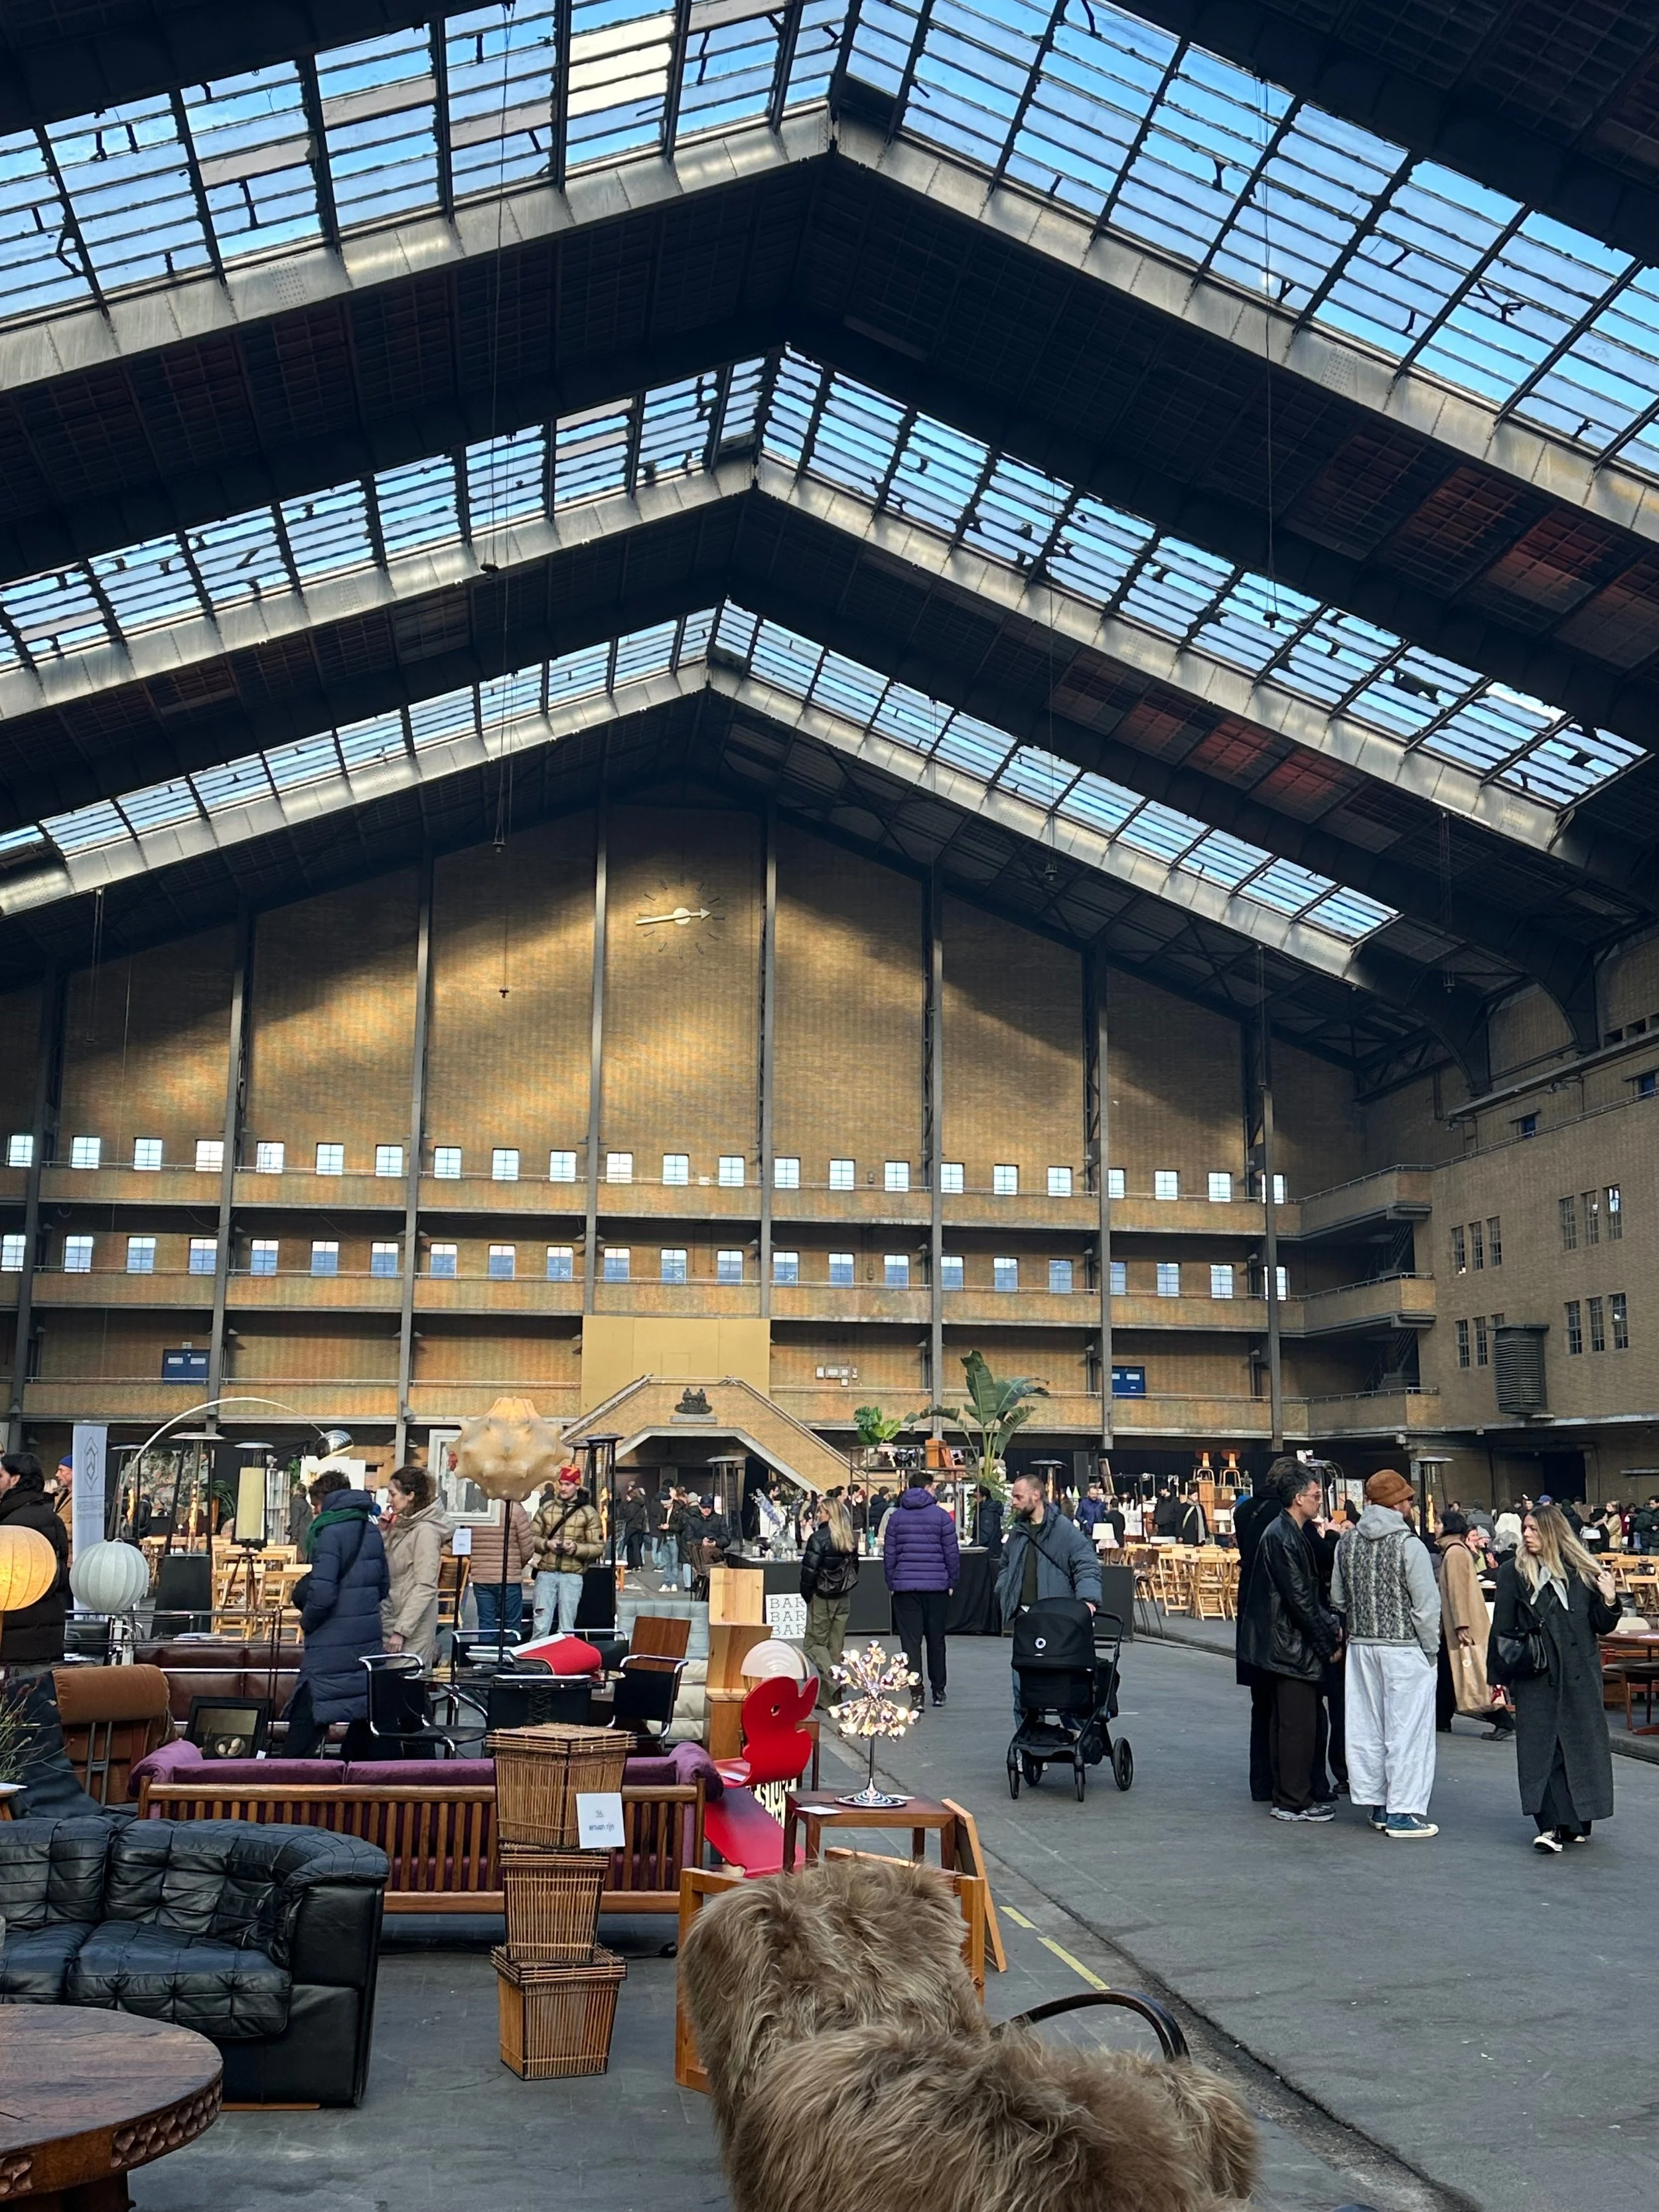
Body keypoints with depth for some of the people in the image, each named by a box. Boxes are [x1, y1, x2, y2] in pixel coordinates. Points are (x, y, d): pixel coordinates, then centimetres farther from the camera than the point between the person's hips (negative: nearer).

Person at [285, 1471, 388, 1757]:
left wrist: (307, 1620, -2)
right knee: (365, 1710, 12)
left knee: (308, 1714, -2)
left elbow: (322, 1592, -18)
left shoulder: (330, 1531, -12)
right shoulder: (372, 1530, 11)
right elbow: (384, 1586, 16)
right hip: (369, 1637, 7)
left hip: (333, 1641, -7)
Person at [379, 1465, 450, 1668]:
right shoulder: (401, 1526, 12)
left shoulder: (425, 1531, -14)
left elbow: (425, 1587, -18)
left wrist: (401, 1631, -20)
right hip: (390, 1620, 8)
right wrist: (383, 1532, 3)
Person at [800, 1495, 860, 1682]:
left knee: (813, 1644, 3)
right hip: (844, 1598, 6)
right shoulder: (850, 1538, 5)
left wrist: (806, 1595, -4)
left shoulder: (819, 1538, -15)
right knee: (835, 1646, 12)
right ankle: (828, 1694, 16)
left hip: (822, 1598, -6)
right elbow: (854, 1566, 12)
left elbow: (809, 1570, -17)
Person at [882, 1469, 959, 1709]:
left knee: (910, 1641, 1)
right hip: (937, 1586, -1)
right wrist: (952, 1582, 9)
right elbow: (952, 1554, -1)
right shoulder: (942, 1516, -3)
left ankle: (916, 1694, -5)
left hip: (905, 1586, 1)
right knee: (936, 1639, 12)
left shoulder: (896, 1516, 4)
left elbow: (889, 1554, 4)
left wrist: (892, 1583, 11)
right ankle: (938, 1690, 20)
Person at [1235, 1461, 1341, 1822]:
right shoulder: (1283, 1538, -18)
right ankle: (1294, 1803, 2)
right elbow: (1300, 1599, -20)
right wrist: (1329, 1642, -12)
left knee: (1286, 1721, 15)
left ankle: (1286, 1796, 23)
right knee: (1299, 1724, -4)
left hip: (1283, 1645, 11)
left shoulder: (1289, 1533, 14)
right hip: (1292, 1644, -11)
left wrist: (1331, 1624, 8)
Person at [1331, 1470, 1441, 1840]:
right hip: (1404, 1648, -6)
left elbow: (1338, 1598, 11)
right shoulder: (1409, 1545, -15)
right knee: (1406, 1727, 0)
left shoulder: (1348, 1542, 4)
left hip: (1360, 1646, 6)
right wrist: (1431, 1649, -2)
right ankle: (1403, 1812, 2)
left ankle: (1377, 1804, 20)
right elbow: (1427, 1605, -13)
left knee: (1366, 1726, 11)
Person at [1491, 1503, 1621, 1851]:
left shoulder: (1583, 1572, 2)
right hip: (1535, 1677, -1)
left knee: (1580, 1743, 7)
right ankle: (1551, 1826, -3)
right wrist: (1500, 1674, -1)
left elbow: (1603, 1628, 6)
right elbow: (1502, 1628, 2)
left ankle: (1577, 1823, 21)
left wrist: (1609, 1601, -12)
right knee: (1540, 1748, -4)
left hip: (1580, 1676, 1)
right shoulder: (1513, 1573, 0)